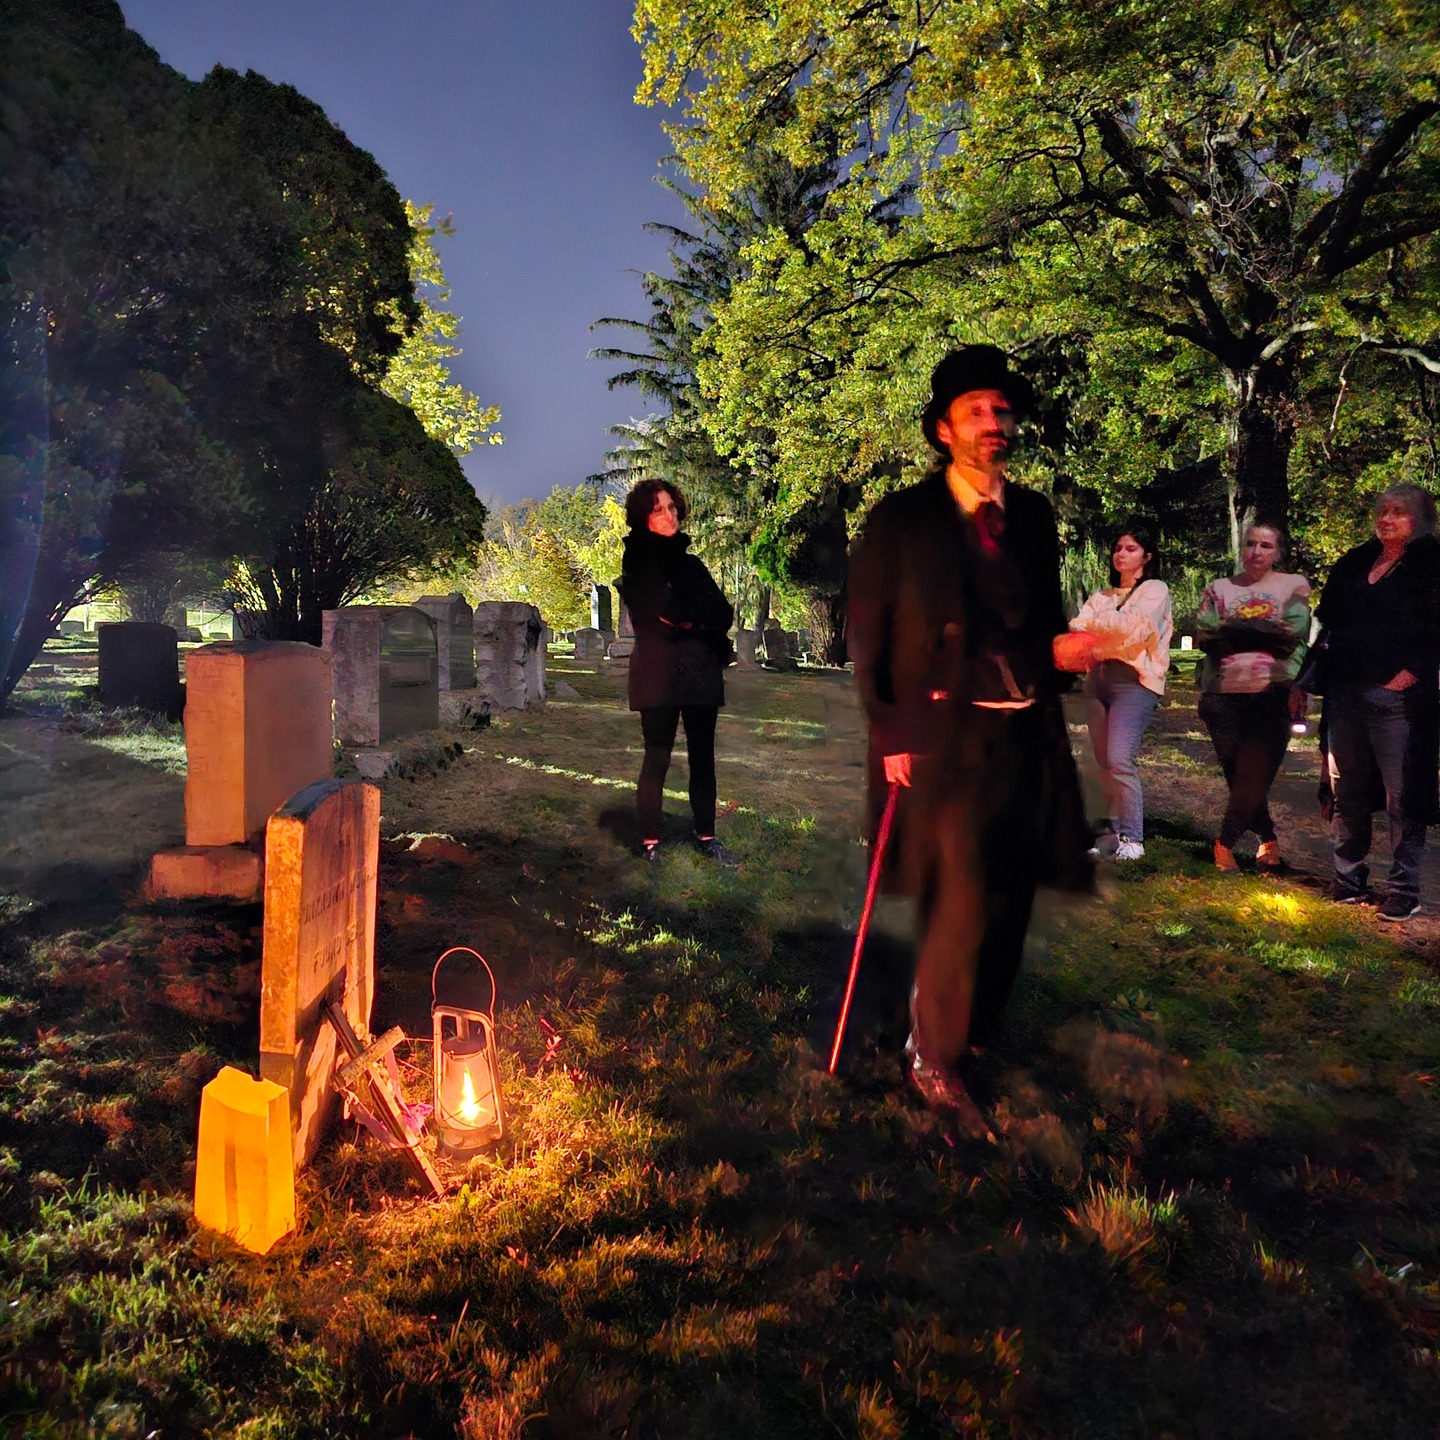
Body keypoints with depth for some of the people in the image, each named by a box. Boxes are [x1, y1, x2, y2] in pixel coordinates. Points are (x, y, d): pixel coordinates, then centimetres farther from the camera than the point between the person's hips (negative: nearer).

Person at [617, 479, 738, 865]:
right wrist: (701, 619, -5)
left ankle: (706, 837, 18)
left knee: (703, 758, 8)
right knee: (658, 758, -4)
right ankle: (650, 844, 3)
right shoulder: (638, 561, 1)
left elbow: (723, 613, 6)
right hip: (659, 671, -6)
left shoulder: (688, 561, 18)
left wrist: (683, 618, -9)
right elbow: (657, 614, -14)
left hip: (700, 672, 6)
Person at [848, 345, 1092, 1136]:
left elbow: (1044, 621, 18)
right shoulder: (901, 519, -2)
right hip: (943, 736, -5)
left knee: (1007, 898, 12)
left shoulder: (1034, 514, 12)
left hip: (1026, 737, 5)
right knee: (961, 899, -10)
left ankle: (978, 1027, 34)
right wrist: (890, 735, -10)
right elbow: (868, 636, -4)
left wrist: (1064, 647, -1)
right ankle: (935, 1060, 9)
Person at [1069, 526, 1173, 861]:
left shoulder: (1155, 590, 6)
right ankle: (1115, 831, 10)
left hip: (1134, 681, -6)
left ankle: (1132, 838, -8)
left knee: (1119, 760, -17)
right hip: (1097, 680, 6)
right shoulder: (1101, 596, 22)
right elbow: (1079, 627, 6)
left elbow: (1131, 625, -13)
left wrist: (1093, 624, -5)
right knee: (1104, 763, 4)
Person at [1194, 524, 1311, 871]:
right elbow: (1204, 634, -3)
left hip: (1274, 694, -3)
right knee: (1237, 775, 7)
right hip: (1223, 695, 3)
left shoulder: (1294, 585, 8)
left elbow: (1293, 632, -9)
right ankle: (1268, 840, 23)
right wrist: (1265, 632, -8)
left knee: (1253, 773, -8)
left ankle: (1225, 843, 4)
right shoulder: (1219, 588, 13)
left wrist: (1233, 628, -6)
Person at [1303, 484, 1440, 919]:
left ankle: (1405, 888, 9)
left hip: (1398, 698, -5)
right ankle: (1349, 878, 24)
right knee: (1346, 790, 11)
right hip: (1345, 694, 5)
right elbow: (1325, 621, 17)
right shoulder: (1353, 564, 16)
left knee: (1403, 795, -1)